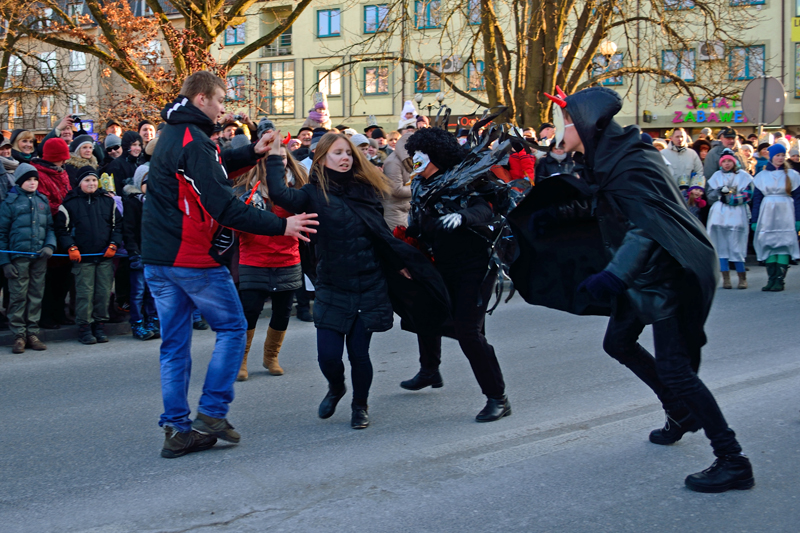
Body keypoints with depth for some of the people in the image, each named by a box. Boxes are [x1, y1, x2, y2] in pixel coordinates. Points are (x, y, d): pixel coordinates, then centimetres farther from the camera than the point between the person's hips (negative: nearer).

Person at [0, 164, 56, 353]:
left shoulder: (42, 201, 12)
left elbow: (50, 227, 16)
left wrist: (50, 245, -4)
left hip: (40, 257, 4)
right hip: (18, 257, -4)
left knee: (36, 296, 6)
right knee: (18, 296, -3)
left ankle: (33, 333, 14)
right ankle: (19, 335, 4)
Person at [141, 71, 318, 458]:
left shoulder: (171, 135, 15)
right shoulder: (192, 141, -16)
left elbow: (214, 167, 26)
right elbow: (222, 205, -22)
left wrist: (252, 153, 14)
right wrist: (280, 226, -20)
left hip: (158, 259, 9)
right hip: (194, 258, -9)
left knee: (174, 344, 10)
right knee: (232, 327, 7)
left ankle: (177, 429, 12)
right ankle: (211, 412, 4)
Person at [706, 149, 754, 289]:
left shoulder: (743, 176, 7)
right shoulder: (716, 176, 14)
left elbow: (747, 194, -2)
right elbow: (710, 195, 6)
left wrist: (730, 198, -12)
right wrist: (720, 191, -12)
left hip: (736, 216, -2)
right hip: (719, 215, 3)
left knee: (736, 247, -6)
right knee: (721, 246, -2)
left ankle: (742, 277, 4)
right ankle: (726, 278, 2)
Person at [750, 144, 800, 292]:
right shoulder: (761, 176, 9)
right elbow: (756, 199, 9)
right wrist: (754, 220, 3)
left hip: (786, 214, -1)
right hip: (767, 213, 1)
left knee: (784, 244, -7)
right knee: (769, 245, -3)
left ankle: (780, 280, -6)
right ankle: (772, 278, 1)